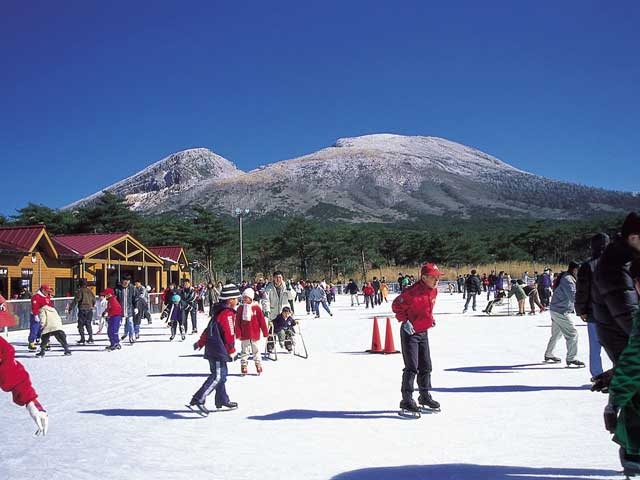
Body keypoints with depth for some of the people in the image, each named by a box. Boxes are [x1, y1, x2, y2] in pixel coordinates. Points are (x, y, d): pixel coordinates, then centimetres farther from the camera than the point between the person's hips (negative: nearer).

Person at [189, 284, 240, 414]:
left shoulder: (219, 311, 15)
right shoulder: (228, 313, -15)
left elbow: (209, 329, 21)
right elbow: (229, 335, -16)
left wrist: (200, 343, 27)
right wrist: (232, 351, -7)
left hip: (212, 348, 10)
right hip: (219, 350, -10)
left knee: (221, 374, 16)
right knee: (218, 376, -10)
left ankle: (222, 400, 24)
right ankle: (199, 399, -14)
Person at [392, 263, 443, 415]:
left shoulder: (434, 291, 0)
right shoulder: (412, 292, -25)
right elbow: (396, 305, -15)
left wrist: (430, 318, 12)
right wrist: (404, 321, -20)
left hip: (424, 332, 8)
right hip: (410, 332, -8)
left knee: (426, 366, 14)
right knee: (412, 367, -9)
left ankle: (425, 396, 29)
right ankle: (407, 400, 0)